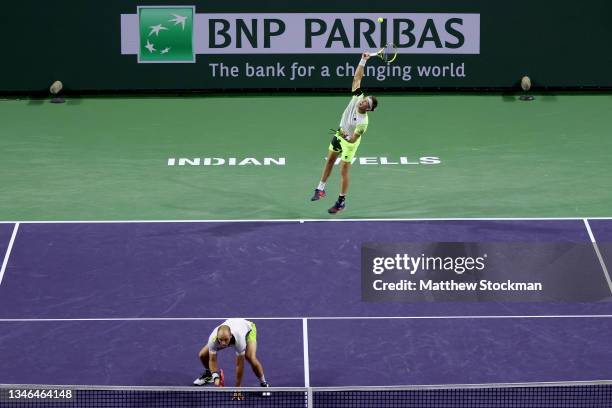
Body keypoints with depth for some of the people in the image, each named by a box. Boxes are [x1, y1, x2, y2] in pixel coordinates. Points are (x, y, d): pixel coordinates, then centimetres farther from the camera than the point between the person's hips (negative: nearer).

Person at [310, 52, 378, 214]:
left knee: (343, 172, -2)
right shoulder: (358, 97, -23)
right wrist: (363, 61, -25)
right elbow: (357, 77, -17)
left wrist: (345, 137, -49)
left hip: (349, 141, -7)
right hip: (340, 134, 7)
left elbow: (352, 139, -31)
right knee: (329, 161, 19)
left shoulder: (363, 122, -36)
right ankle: (321, 189, 35)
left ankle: (341, 202, 14)